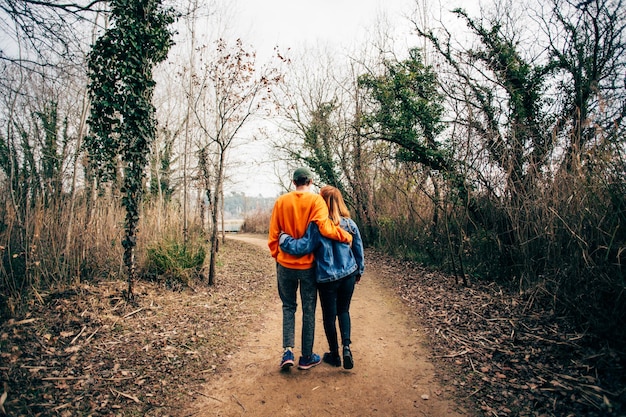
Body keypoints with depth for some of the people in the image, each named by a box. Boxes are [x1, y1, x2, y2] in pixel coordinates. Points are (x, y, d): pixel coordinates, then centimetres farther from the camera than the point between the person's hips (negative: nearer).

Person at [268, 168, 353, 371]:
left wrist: (276, 255, 13)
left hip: (285, 264, 2)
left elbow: (273, 234, 1)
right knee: (309, 310, 12)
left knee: (288, 307, 19)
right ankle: (307, 357, 22)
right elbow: (325, 227, -22)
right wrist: (347, 237, -8)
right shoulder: (315, 200, -9)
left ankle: (288, 351, 9)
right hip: (308, 265, -2)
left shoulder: (281, 201, 0)